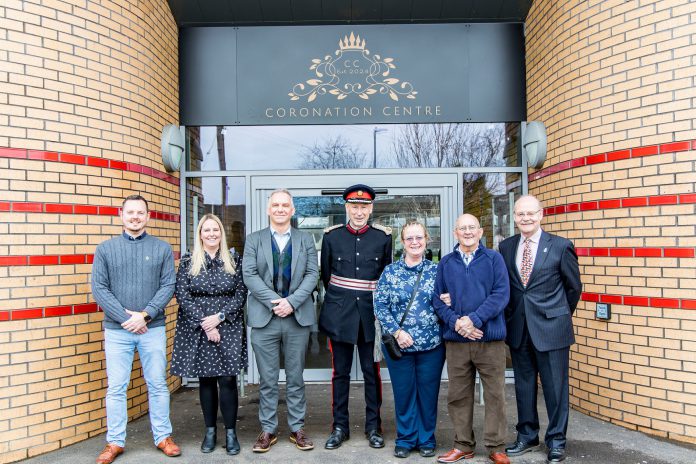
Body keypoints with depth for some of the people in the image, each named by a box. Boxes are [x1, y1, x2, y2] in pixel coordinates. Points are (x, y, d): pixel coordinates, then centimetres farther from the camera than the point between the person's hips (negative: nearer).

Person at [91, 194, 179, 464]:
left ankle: (163, 436, 21)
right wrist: (126, 318, -11)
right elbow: (99, 288, -2)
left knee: (158, 385, 8)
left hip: (153, 328, 0)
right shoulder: (105, 249, 4)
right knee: (116, 388, 7)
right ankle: (115, 442, 21)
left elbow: (168, 286, -2)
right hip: (116, 330, 0)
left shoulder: (162, 249, 3)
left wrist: (144, 315, -13)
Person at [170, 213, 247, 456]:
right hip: (197, 330, 0)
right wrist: (205, 324, -11)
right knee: (206, 380, 9)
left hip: (228, 329, 0)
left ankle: (230, 432, 11)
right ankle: (210, 431, 22)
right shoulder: (188, 261, 2)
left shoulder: (234, 260, 4)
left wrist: (219, 316, -12)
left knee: (227, 380, -1)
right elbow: (182, 295, -4)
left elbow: (241, 293, 1)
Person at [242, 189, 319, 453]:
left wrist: (292, 301, -13)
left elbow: (312, 274, 0)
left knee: (295, 378, 9)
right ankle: (268, 430, 20)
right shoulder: (254, 240, 7)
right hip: (264, 317, 0)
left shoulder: (305, 240, 9)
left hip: (298, 317, 1)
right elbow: (249, 275, -3)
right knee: (268, 379, 7)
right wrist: (274, 302, -14)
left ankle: (297, 428, 22)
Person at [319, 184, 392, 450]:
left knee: (372, 373, 9)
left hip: (371, 314, 0)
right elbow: (325, 275, 8)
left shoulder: (383, 236, 0)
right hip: (339, 315, 0)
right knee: (340, 373, 10)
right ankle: (339, 426, 23)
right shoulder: (331, 236, 0)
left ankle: (373, 426, 23)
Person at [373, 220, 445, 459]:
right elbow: (379, 306, -2)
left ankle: (426, 439, 28)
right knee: (403, 393, 9)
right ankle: (405, 439, 27)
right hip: (399, 345, 0)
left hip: (431, 344, 1)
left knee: (428, 393, 9)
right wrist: (397, 332, -12)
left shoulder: (436, 270, 3)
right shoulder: (390, 272, 1)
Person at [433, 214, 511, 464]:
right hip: (456, 340, 2)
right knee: (458, 395, 9)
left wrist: (473, 319, -16)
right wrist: (455, 322, -12)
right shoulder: (445, 263, 8)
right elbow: (437, 298, 5)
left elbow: (501, 294, -8)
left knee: (495, 394, 5)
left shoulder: (494, 259, 2)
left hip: (490, 338, -2)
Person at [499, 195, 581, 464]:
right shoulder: (506, 247, 4)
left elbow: (574, 286, 4)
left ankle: (556, 441, 23)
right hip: (518, 328, 4)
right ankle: (527, 436, 30)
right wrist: (510, 316, 11)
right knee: (523, 385, 14)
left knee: (555, 387, 6)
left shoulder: (560, 246, -6)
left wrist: (560, 315, 12)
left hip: (551, 328, -3)